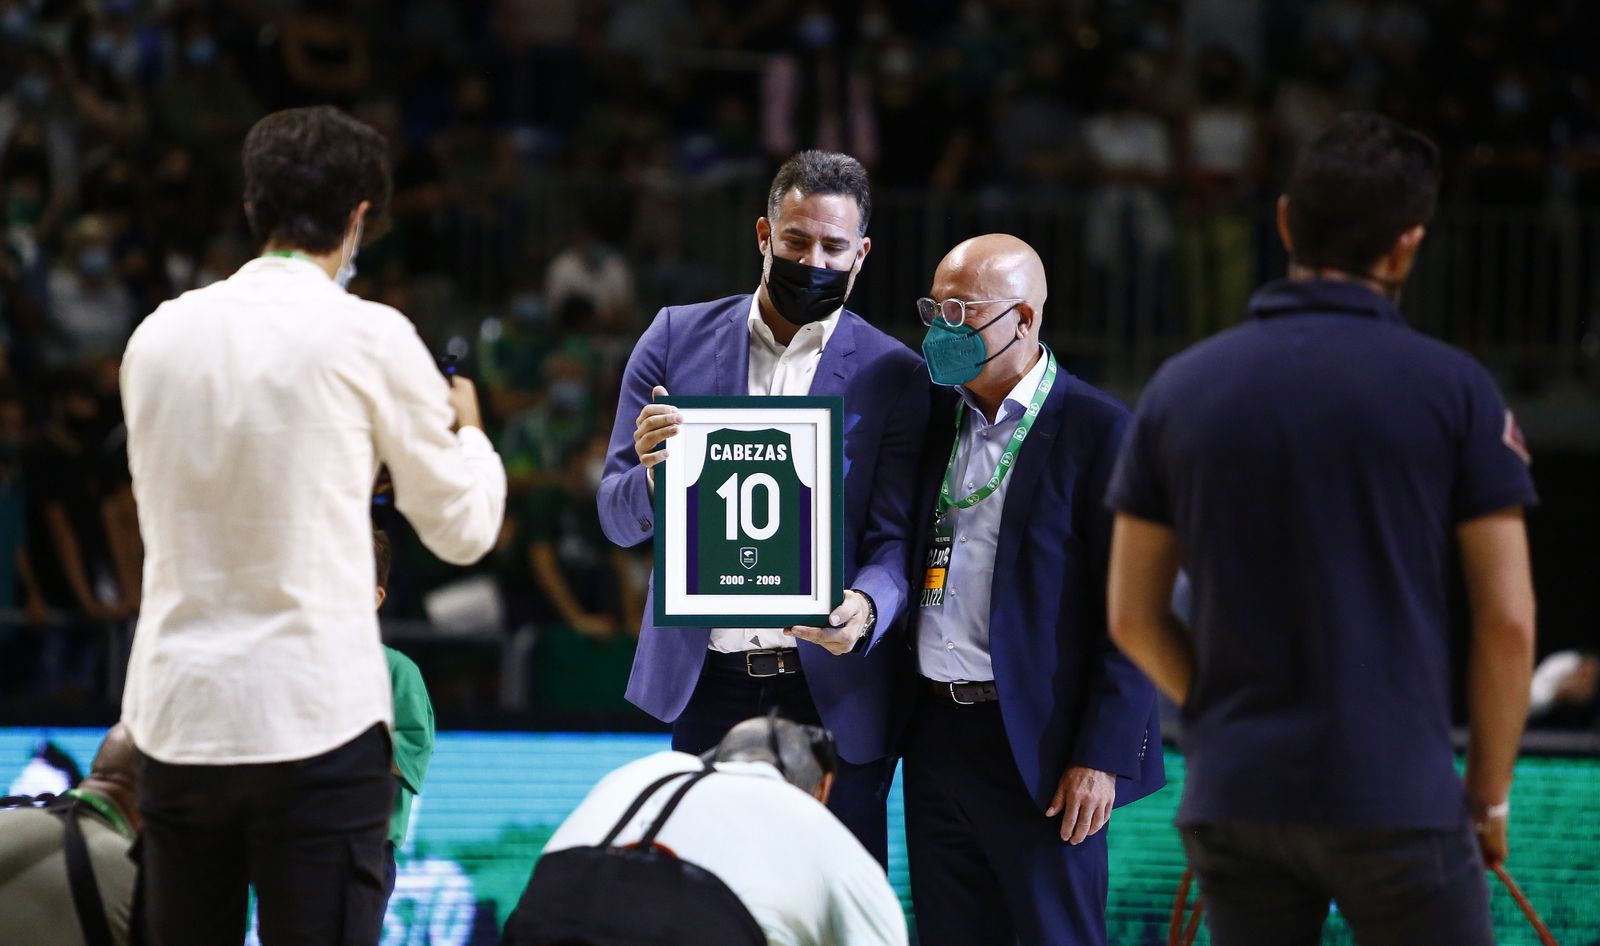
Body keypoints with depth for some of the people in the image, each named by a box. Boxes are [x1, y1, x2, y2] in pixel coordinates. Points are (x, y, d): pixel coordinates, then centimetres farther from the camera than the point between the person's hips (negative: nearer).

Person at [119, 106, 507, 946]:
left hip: (176, 715, 4)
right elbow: (463, 529, 4)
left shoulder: (161, 333, 7)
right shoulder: (369, 338, -5)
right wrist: (467, 427, 24)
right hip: (314, 718, -4)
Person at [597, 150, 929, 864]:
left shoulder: (893, 377, 1)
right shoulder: (678, 338, 6)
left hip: (834, 695, -1)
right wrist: (652, 474, -18)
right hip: (706, 688, 1)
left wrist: (866, 609, -24)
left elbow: (895, 541, -1)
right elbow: (618, 521, 6)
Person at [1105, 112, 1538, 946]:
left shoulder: (1178, 389, 6)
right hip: (1396, 799, -4)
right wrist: (1489, 796, 7)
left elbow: (1132, 616, 9)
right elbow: (1507, 619, -4)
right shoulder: (1452, 388, -4)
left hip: (1231, 804, 4)